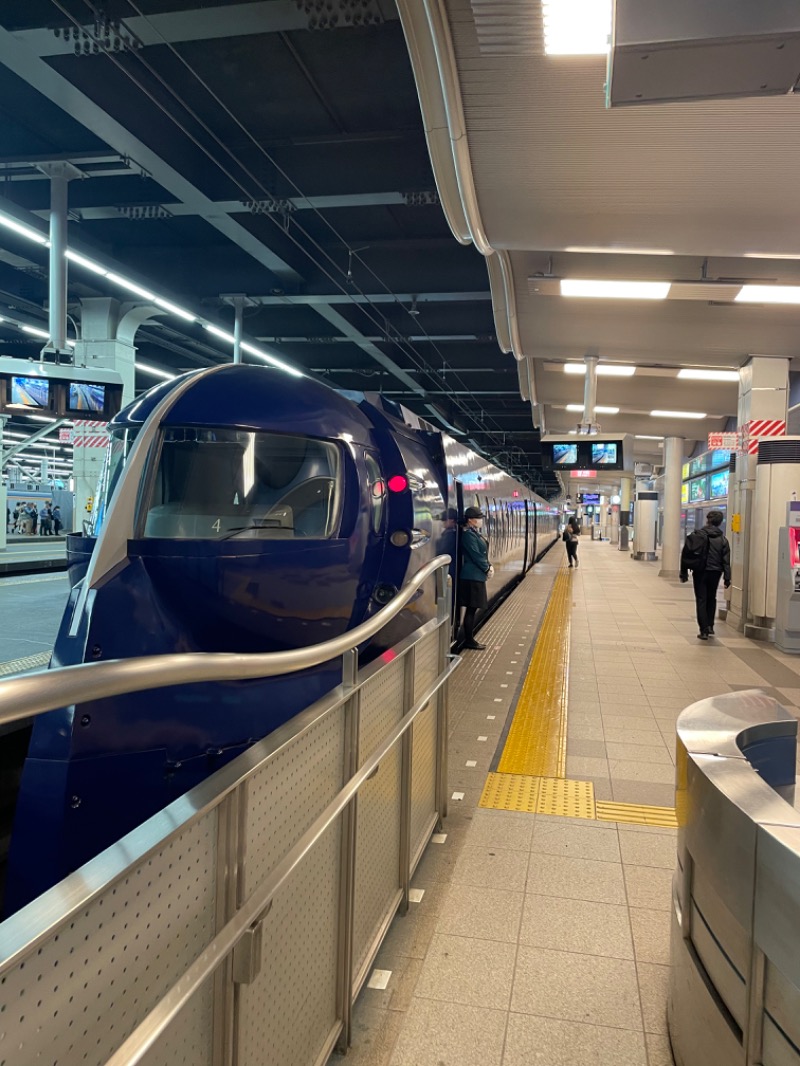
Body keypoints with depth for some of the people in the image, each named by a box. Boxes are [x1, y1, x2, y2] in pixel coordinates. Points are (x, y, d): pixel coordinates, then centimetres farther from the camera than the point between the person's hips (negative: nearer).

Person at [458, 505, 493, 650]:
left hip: (476, 575, 10)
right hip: (472, 576, -10)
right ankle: (469, 640, 4)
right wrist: (487, 568, -9)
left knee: (473, 609, 12)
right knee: (471, 609, -3)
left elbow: (483, 553, 18)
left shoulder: (475, 533, 13)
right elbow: (476, 555, -19)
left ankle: (469, 638, 18)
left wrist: (488, 566, 3)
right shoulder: (468, 535, -16)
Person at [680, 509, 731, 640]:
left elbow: (686, 554, -5)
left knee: (701, 600, 3)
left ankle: (704, 630, -3)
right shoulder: (722, 539, 1)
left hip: (700, 572, -2)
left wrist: (684, 572, 2)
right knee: (711, 599, 20)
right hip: (715, 572, 2)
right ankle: (710, 626, 19)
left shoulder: (696, 535, -4)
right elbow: (726, 560, -1)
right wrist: (727, 578, 1)